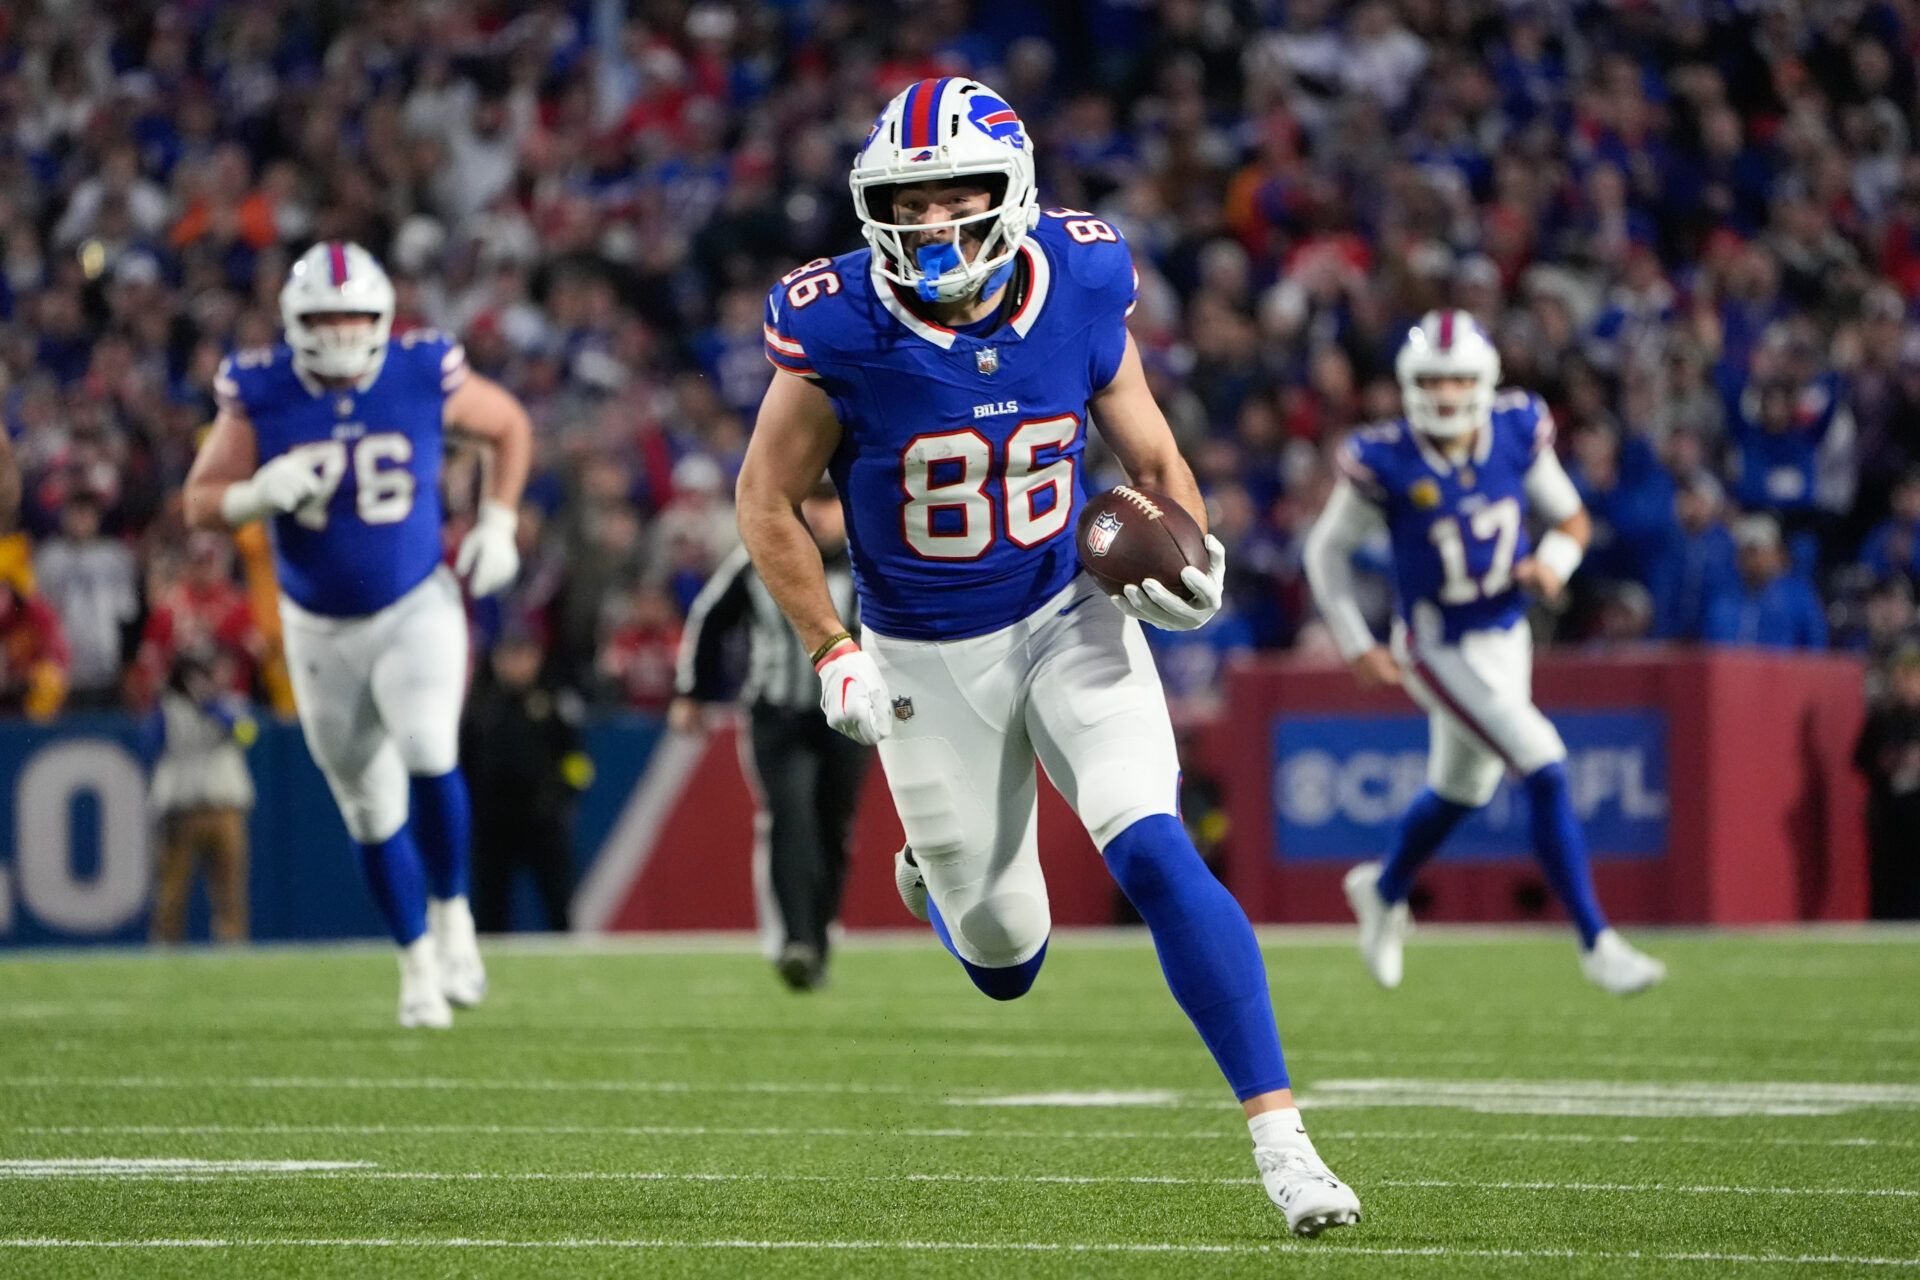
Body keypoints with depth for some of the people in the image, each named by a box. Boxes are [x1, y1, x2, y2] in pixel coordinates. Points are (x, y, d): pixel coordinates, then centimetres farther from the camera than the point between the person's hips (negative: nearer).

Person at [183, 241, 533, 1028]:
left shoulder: (425, 378, -12)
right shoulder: (261, 395, -13)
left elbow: (510, 427, 7)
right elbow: (200, 503, -7)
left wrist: (497, 523, -2)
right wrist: (258, 496, -28)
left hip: (416, 609, -1)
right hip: (321, 629, 1)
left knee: (428, 758, -25)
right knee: (372, 810, 9)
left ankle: (450, 912, 0)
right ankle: (418, 963, 29)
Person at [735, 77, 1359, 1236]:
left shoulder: (1081, 298, -12)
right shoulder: (844, 331, -19)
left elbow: (1155, 462, 4)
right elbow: (769, 502, -6)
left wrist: (1192, 557, -16)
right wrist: (834, 655, -12)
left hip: (1069, 621, 1)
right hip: (927, 661, -1)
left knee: (1155, 855, -22)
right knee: (1006, 965, 9)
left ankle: (1279, 1133, -18)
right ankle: (936, 876, 49)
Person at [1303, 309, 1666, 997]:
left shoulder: (1517, 433, -9)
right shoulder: (1385, 462, -19)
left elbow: (1570, 519, 5)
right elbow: (1327, 549, -6)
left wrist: (1553, 563, -16)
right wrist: (1356, 645, -10)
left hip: (1506, 637, 6)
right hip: (1437, 648, -6)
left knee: (1460, 790, 24)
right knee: (1546, 772, -17)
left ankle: (1385, 890, 53)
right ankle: (1596, 943, -10)